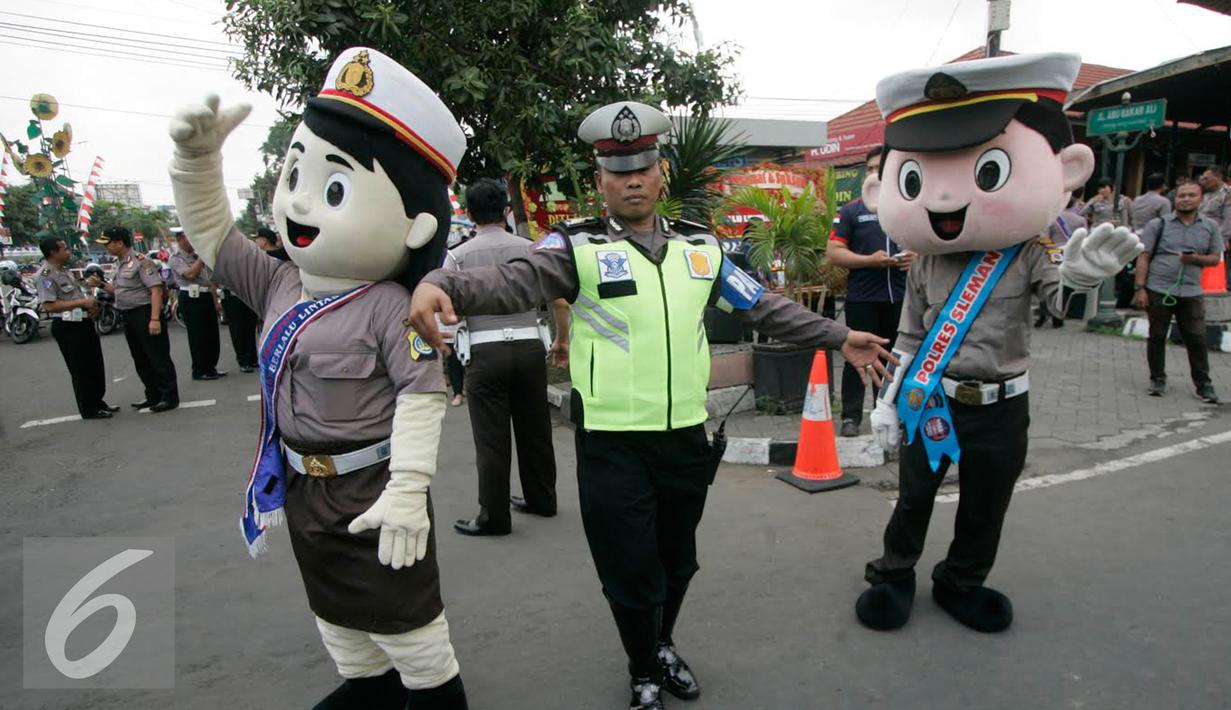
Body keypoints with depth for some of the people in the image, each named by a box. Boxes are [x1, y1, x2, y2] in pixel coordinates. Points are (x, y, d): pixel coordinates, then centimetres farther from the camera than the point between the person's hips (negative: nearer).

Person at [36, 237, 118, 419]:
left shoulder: (64, 271, 14)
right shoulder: (46, 275, -15)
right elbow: (49, 306, -24)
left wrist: (90, 305, 6)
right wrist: (82, 302, -22)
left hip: (83, 323, 9)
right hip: (68, 327, -9)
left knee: (95, 365, 16)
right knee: (80, 370, 0)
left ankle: (97, 401, 29)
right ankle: (88, 409, 10)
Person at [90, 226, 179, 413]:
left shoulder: (140, 262, -13)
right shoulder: (119, 264, 16)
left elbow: (156, 289, -20)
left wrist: (155, 319, -26)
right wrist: (101, 284, 9)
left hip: (145, 314, -10)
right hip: (129, 316, 10)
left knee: (158, 358, -5)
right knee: (140, 360, 14)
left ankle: (170, 397, 0)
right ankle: (153, 396, 23)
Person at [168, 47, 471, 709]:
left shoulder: (387, 306, -21)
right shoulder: (280, 285, 2)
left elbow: (422, 395, -24)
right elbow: (212, 233, 10)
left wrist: (407, 490, -26)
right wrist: (196, 155, -5)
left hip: (373, 494, -8)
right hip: (304, 492, 8)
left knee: (407, 626, 10)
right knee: (342, 627, 25)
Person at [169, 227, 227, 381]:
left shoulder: (198, 256, 16)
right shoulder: (176, 259, -4)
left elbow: (211, 280, 18)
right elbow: (190, 274, -21)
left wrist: (215, 302, 15)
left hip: (207, 296, 7)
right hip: (191, 299, -7)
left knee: (212, 333, 9)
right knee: (197, 335, -3)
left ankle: (211, 367, 20)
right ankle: (199, 371, 5)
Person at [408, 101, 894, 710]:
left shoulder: (700, 247, 8)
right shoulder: (578, 246, -6)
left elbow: (763, 307, 13)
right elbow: (510, 283, -21)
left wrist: (838, 338, 12)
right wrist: (441, 285, -40)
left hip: (687, 437, 4)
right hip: (612, 446, -4)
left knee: (677, 559, 22)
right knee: (630, 570, 9)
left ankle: (664, 646, 51)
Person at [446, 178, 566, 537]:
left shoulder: (458, 255, 0)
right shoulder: (530, 249, 6)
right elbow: (561, 300, 6)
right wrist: (562, 339, 18)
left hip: (485, 351, -3)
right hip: (529, 346, 3)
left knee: (491, 438, 4)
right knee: (534, 428, 15)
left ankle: (493, 517, 13)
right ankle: (540, 499, 31)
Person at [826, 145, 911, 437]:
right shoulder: (851, 211, 1)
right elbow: (833, 252, -5)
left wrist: (918, 257, -7)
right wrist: (869, 260, -17)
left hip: (901, 298, 3)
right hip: (862, 298, -3)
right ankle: (851, 416, 9)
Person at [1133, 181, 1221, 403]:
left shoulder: (1210, 226, 11)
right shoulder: (1158, 224, 4)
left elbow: (1215, 257, 13)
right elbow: (1144, 257, 0)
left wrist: (1197, 259, -11)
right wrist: (1139, 288, -7)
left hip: (1192, 293, 2)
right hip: (1158, 291, -1)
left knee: (1197, 339, 1)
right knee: (1157, 337, 6)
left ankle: (1204, 385, 10)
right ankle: (1158, 380, 19)